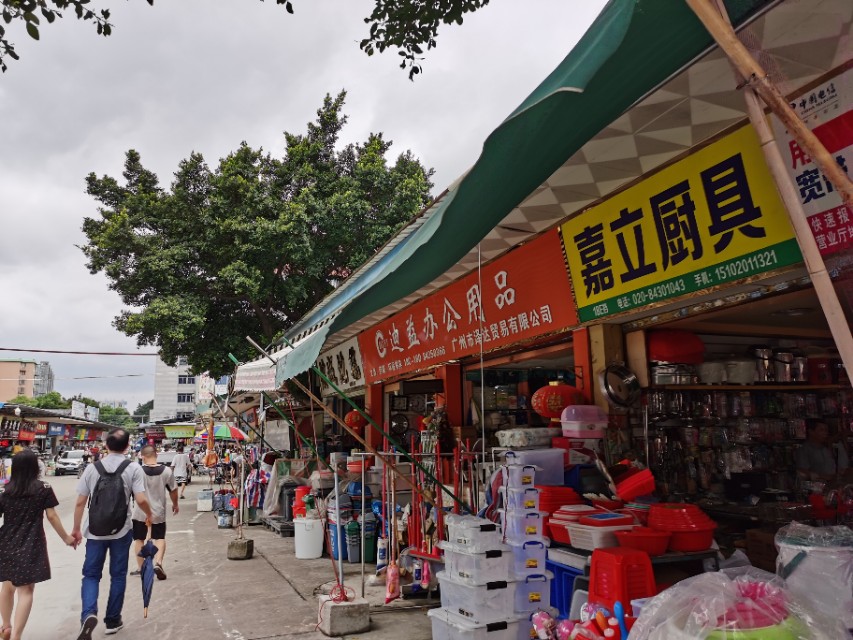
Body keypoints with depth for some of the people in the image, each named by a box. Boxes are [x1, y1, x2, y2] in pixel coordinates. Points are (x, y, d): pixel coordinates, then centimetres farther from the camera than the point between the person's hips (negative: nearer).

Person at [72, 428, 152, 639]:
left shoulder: (92, 468, -2)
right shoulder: (133, 468, -8)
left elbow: (80, 503, 0)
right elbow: (141, 500, -14)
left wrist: (76, 529, 12)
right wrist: (149, 514, 7)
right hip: (121, 531, -1)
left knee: (91, 575, 11)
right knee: (118, 575, 13)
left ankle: (88, 614, -11)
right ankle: (112, 620, 20)